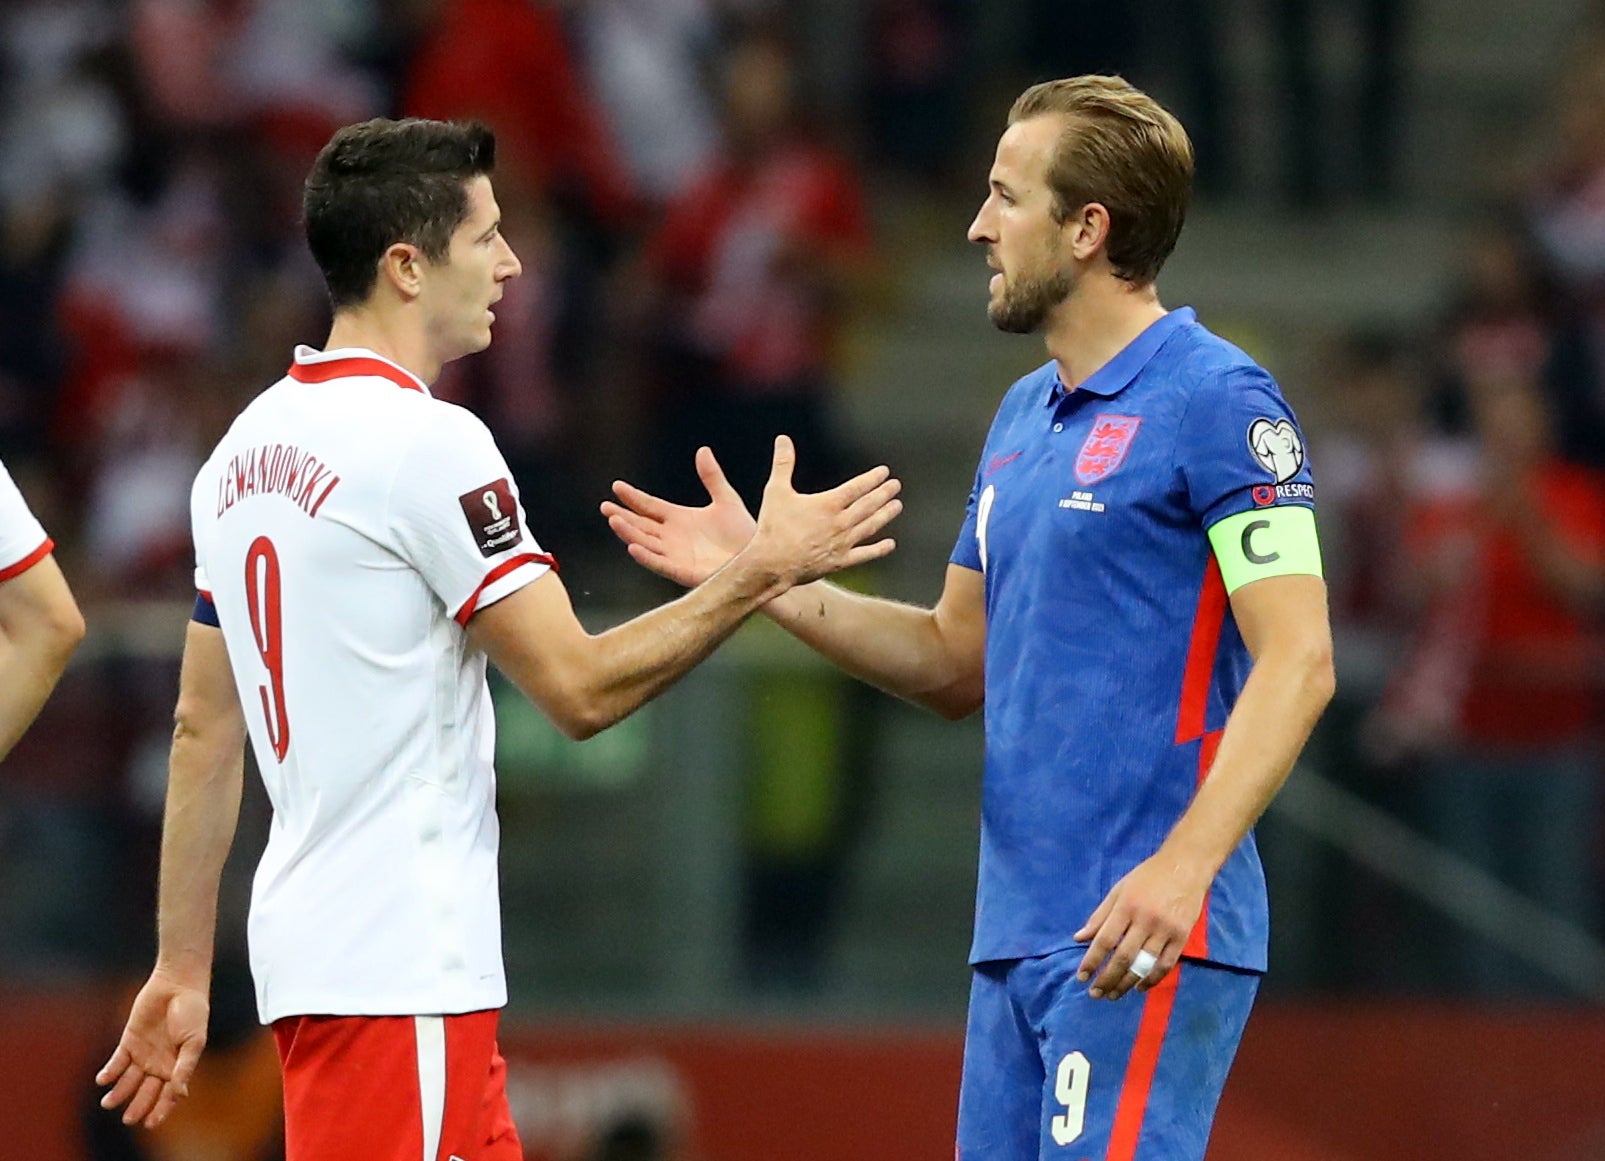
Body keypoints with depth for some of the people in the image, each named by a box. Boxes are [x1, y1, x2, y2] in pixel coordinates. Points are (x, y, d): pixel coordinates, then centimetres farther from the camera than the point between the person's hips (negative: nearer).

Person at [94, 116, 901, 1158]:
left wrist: (183, 969, 19)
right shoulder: (430, 444, -14)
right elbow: (581, 688, -14)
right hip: (399, 963, -9)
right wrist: (763, 570, -5)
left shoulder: (248, 446, 12)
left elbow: (204, 730, 15)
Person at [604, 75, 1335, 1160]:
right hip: (1018, 936, 9)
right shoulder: (1024, 417, 19)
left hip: (1146, 937, -9)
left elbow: (1297, 660, -16)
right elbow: (957, 660, 25)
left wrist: (1183, 865, -27)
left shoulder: (1217, 401, -9)